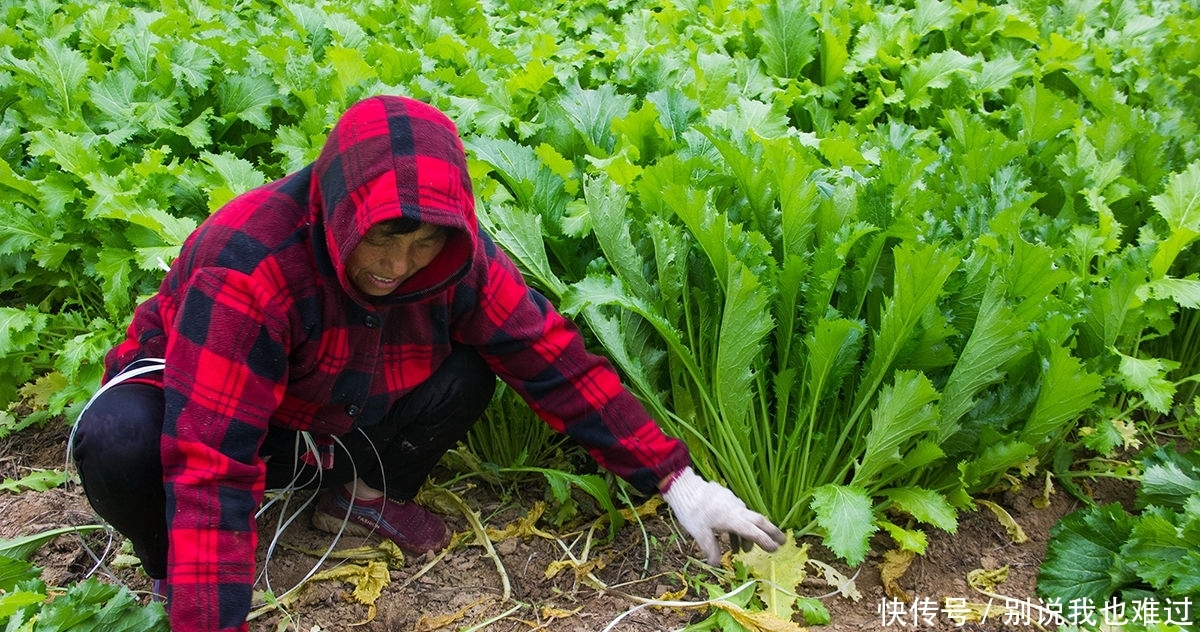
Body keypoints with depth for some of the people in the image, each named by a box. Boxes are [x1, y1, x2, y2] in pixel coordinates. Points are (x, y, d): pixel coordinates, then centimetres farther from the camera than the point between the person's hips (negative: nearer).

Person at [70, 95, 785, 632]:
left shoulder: (455, 256, -22)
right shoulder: (246, 265, -38)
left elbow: (557, 361, -18)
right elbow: (211, 465, -40)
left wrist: (676, 479, -20)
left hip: (326, 416, 4)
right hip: (189, 391, -3)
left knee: (470, 368, -19)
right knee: (119, 441, -37)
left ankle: (360, 495, 6)